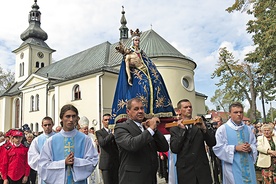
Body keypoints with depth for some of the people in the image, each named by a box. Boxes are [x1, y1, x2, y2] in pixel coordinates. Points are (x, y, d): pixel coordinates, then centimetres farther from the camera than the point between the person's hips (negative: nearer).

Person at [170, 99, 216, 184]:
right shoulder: (174, 128, 1)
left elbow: (212, 143, -1)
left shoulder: (199, 125, 5)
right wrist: (182, 129, -12)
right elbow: (174, 149, -10)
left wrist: (204, 128, -15)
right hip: (185, 169, -1)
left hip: (202, 168, 2)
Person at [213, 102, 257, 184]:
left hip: (248, 166, 5)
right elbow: (218, 148, -12)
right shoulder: (222, 129, -7)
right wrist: (235, 148, -19)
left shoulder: (247, 129, 9)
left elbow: (254, 145, 13)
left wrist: (250, 148, -10)